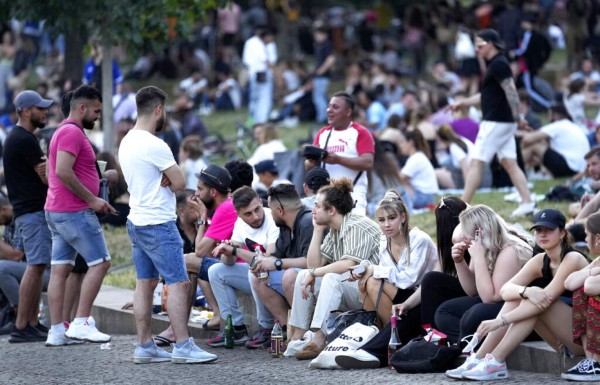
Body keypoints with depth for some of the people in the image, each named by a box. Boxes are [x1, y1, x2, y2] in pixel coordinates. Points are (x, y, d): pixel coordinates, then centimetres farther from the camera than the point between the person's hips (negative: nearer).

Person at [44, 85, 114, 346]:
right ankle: (81, 323, -10)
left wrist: (94, 200, 18)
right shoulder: (72, 132, -13)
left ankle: (57, 331, 5)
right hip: (74, 212, -10)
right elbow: (63, 171, -23)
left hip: (57, 211, 10)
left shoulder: (64, 132, 20)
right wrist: (92, 199, -17)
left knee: (60, 270, 6)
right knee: (100, 262, -7)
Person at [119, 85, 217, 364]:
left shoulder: (127, 142, 12)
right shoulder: (154, 145, -17)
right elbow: (180, 183, -15)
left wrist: (163, 182, 0)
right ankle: (182, 347, -12)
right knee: (178, 282, -9)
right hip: (158, 223, -10)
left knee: (145, 283, 10)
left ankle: (144, 346, 11)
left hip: (137, 221, 10)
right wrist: (167, 183, 4)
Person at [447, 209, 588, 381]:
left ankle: (496, 362, -28)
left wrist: (500, 321, -31)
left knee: (536, 300, -26)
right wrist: (526, 292, -34)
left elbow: (547, 298, -26)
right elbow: (505, 290, -10)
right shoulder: (540, 261, 4)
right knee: (518, 297, -11)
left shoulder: (573, 259, -17)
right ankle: (478, 359, -17)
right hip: (563, 340, 7)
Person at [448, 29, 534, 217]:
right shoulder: (494, 64, 18)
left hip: (496, 122, -10)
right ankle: (527, 202, 4)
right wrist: (463, 103, 24)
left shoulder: (498, 64, -13)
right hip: (505, 123, 10)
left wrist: (517, 117, -26)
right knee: (509, 163, 8)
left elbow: (511, 91, -21)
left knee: (476, 163, -7)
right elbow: (486, 95, 26)